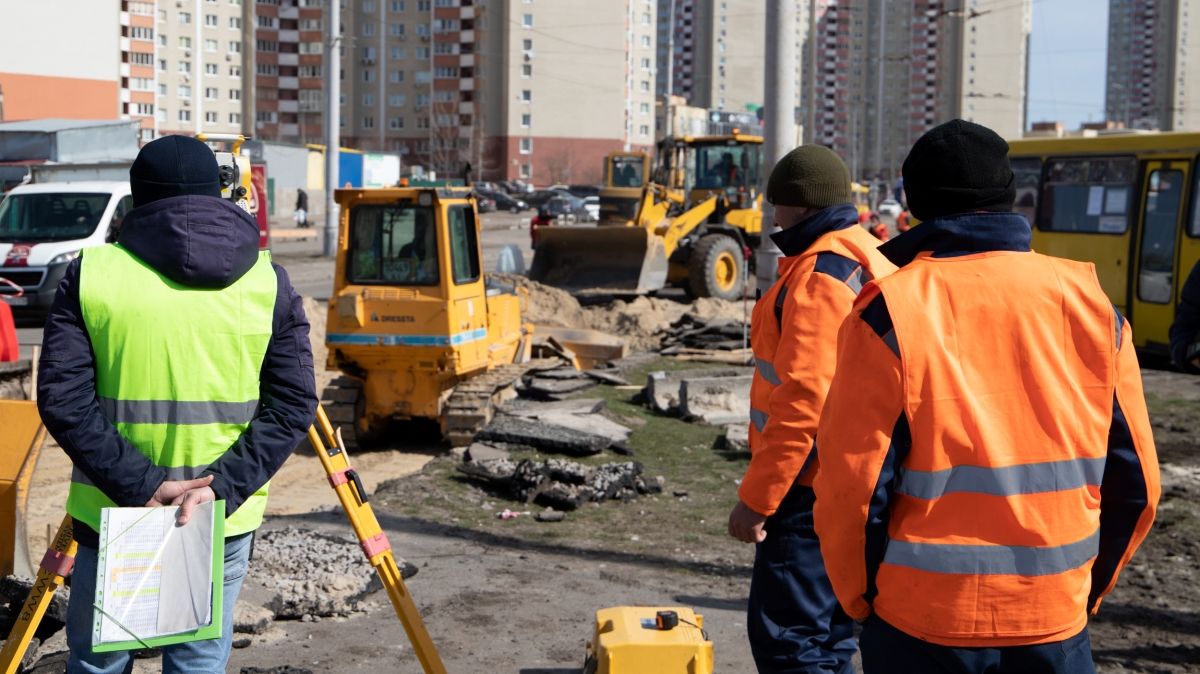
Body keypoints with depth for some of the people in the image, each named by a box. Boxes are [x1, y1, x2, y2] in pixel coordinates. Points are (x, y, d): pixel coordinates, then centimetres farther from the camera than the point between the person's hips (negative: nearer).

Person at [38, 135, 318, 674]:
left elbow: (61, 398, -9)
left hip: (111, 513, 0)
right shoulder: (268, 281, -1)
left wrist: (138, 487, -12)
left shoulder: (91, 272, -3)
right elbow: (294, 406, -6)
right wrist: (220, 488, -11)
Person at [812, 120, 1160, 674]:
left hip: (921, 625, -2)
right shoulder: (1089, 303, 0)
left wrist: (859, 600, 4)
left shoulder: (890, 313, -11)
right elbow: (1135, 481, 4)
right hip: (1055, 626, 3)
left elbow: (852, 483, -13)